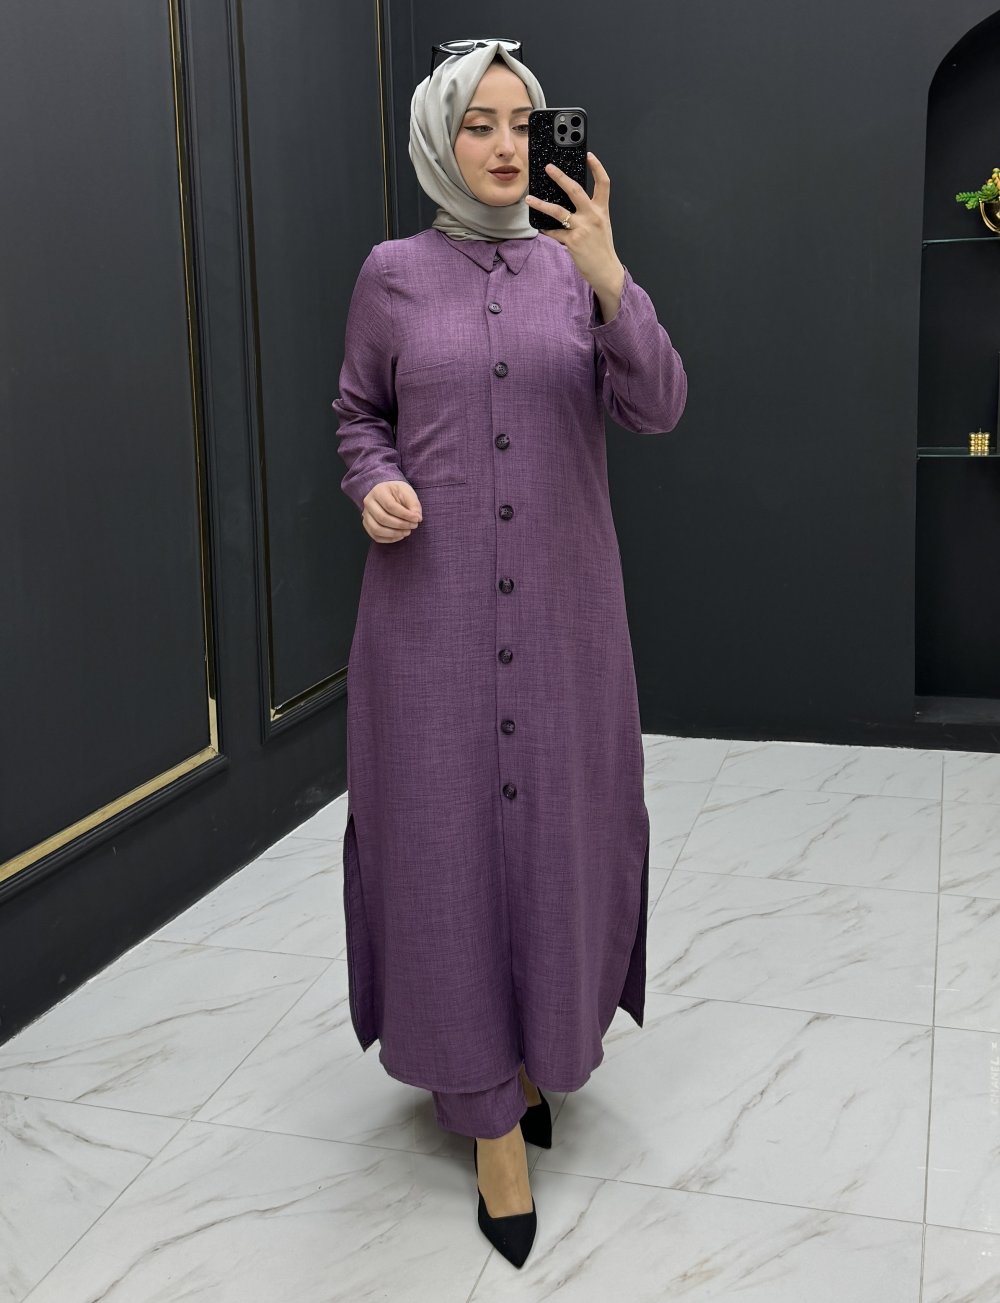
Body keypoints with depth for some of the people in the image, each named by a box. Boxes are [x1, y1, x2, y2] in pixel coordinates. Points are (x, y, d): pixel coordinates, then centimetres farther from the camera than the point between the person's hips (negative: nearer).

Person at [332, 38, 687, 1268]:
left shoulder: (577, 267, 3)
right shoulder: (392, 273, 2)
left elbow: (658, 408, -8)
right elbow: (357, 413, 12)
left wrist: (609, 277, -23)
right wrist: (375, 486, -10)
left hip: (563, 600, 2)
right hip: (433, 601, -1)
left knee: (559, 818, 9)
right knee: (449, 825, 0)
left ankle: (544, 1042, 33)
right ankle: (492, 1115, 13)